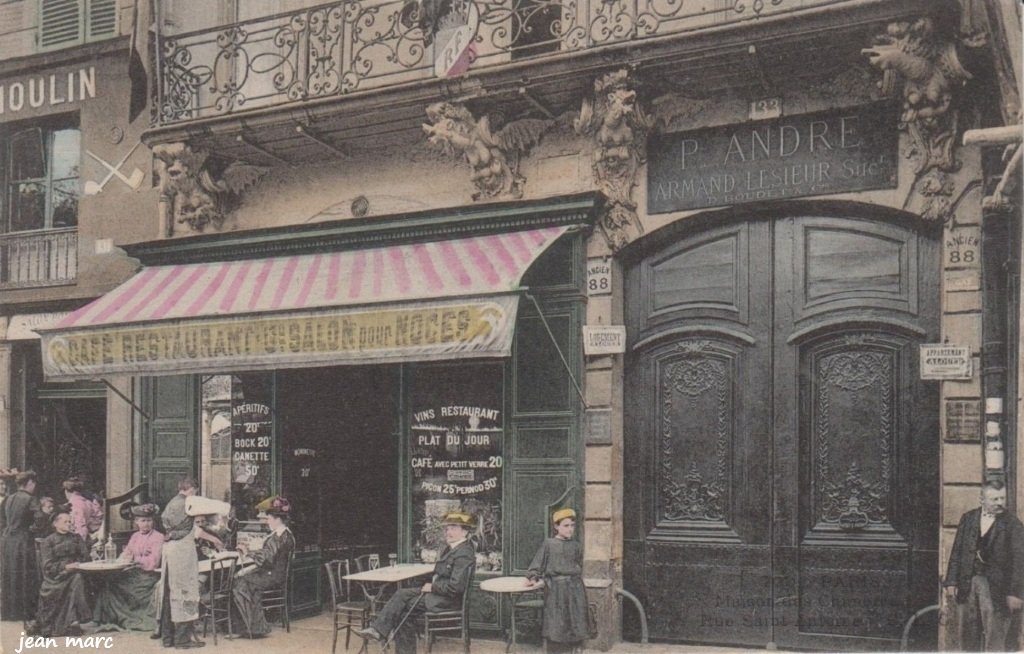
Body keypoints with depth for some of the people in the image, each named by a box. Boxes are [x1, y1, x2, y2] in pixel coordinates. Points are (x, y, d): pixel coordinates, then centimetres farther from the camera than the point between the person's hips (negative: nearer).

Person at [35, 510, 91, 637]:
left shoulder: (75, 538, 16)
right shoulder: (47, 542, 6)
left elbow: (85, 557, 11)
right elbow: (48, 566, -5)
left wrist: (75, 566, -10)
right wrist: (66, 566, -20)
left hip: (73, 573, 1)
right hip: (55, 577, -1)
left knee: (77, 579, -31)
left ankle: (73, 620, -35)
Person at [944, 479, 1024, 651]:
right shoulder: (968, 519, 8)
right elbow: (956, 552, 10)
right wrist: (951, 582, 4)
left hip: (995, 587, -4)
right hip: (967, 584, 4)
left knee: (994, 635, -4)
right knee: (967, 633, 9)